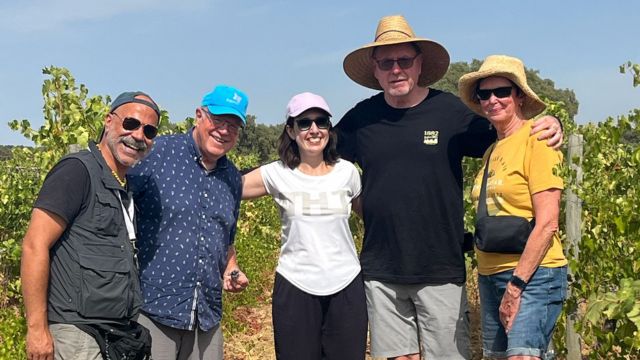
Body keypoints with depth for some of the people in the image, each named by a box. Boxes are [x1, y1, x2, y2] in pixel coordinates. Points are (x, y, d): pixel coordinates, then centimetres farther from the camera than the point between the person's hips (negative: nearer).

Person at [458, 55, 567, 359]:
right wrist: (498, 285, 8)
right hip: (490, 276, 8)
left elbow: (547, 224, -14)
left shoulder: (536, 140, -8)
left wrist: (516, 285, -16)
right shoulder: (492, 151, 14)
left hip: (532, 275, -8)